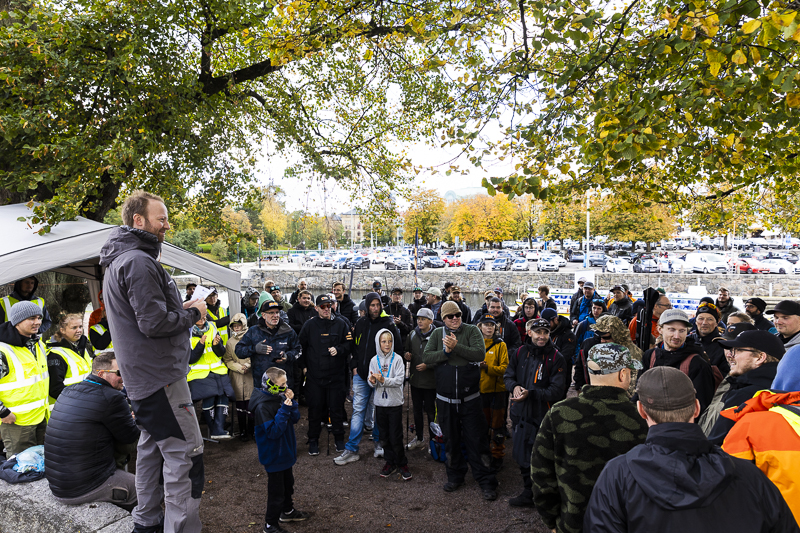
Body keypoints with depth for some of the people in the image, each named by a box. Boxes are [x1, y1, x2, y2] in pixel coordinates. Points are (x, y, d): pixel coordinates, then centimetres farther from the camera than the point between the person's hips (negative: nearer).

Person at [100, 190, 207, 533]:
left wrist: (179, 310, 10)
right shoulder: (138, 261, -19)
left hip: (142, 376, 11)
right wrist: (192, 313, -9)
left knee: (152, 447, 19)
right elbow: (154, 323, -24)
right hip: (159, 375, -11)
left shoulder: (118, 261, 16)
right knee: (185, 454, -6)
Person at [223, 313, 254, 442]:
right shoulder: (230, 342, 10)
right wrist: (239, 367, -9)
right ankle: (243, 432, 18)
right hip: (236, 377, 2)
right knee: (240, 406, 7)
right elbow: (227, 360, 5)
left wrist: (247, 365, -15)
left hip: (250, 375, -2)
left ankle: (252, 430, 12)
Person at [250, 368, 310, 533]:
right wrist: (284, 409, -32)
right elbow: (273, 431, -29)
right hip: (273, 456, -8)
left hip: (285, 450, 8)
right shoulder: (262, 406, -27)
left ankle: (288, 511, 47)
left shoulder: (280, 397, -4)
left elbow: (295, 418, 1)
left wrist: (291, 402, -15)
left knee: (288, 483, 26)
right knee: (276, 490, 6)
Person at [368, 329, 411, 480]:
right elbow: (371, 381, 3)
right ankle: (390, 462, 28)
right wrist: (372, 381, -20)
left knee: (396, 437, 0)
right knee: (384, 436, 12)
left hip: (395, 403, -3)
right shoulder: (374, 360, 1)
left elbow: (400, 380, -14)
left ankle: (402, 464, 18)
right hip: (380, 403, 3)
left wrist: (384, 380, -26)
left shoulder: (397, 359, -7)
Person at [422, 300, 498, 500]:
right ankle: (455, 476, 33)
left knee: (477, 439, 2)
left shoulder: (472, 331, -4)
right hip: (445, 397, 3)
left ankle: (486, 481, 15)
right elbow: (426, 357, -6)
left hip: (470, 397, -3)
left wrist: (456, 346, -26)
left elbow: (480, 354, -19)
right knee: (450, 439, 16)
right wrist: (445, 352, -19)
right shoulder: (438, 333, 3)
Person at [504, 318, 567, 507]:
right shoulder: (520, 353, 3)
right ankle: (528, 493, 35)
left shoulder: (556, 358, -11)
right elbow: (508, 376, 11)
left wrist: (530, 393, -23)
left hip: (543, 416, -5)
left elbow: (557, 391, -15)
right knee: (522, 456, 16)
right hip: (521, 414, 5)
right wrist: (515, 386, -11)